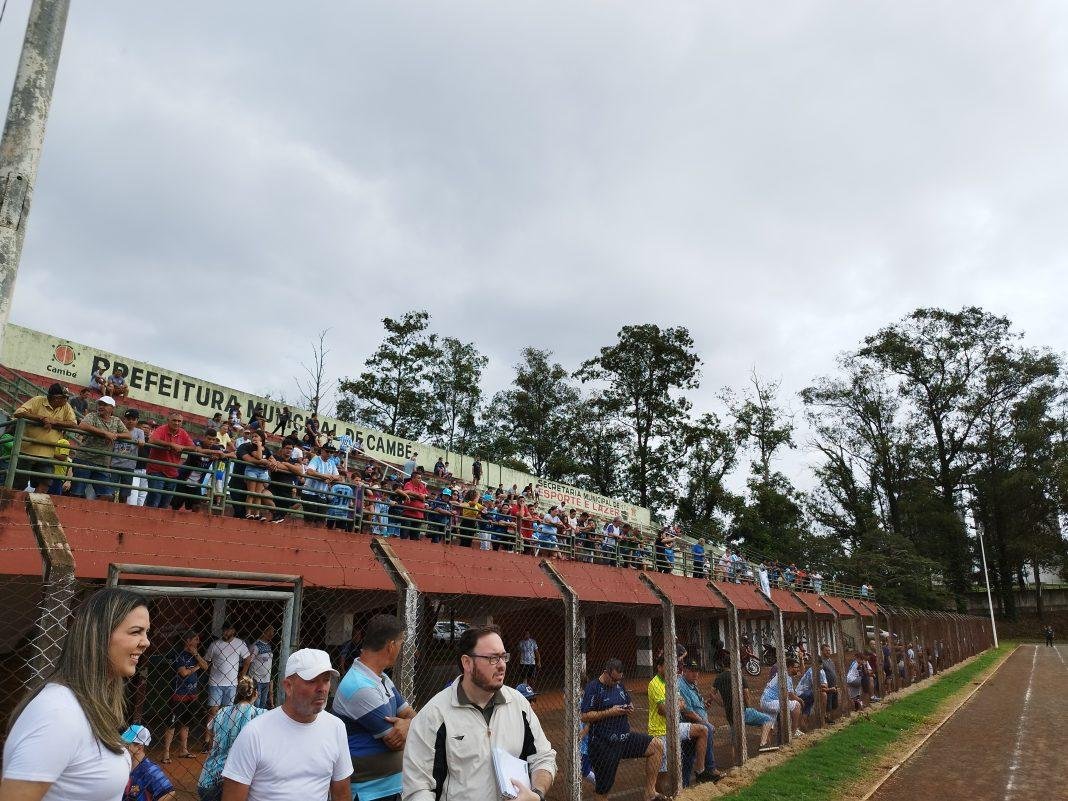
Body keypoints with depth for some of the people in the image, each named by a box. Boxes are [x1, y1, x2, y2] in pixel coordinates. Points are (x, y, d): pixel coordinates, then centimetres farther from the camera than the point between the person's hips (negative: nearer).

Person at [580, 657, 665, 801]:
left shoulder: (619, 685, 11)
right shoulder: (593, 688, -11)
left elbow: (629, 702, 25)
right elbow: (585, 717, -17)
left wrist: (630, 707, 1)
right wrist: (609, 712, -21)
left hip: (625, 737, 6)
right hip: (604, 744, -6)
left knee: (657, 746, -8)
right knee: (603, 787, 0)